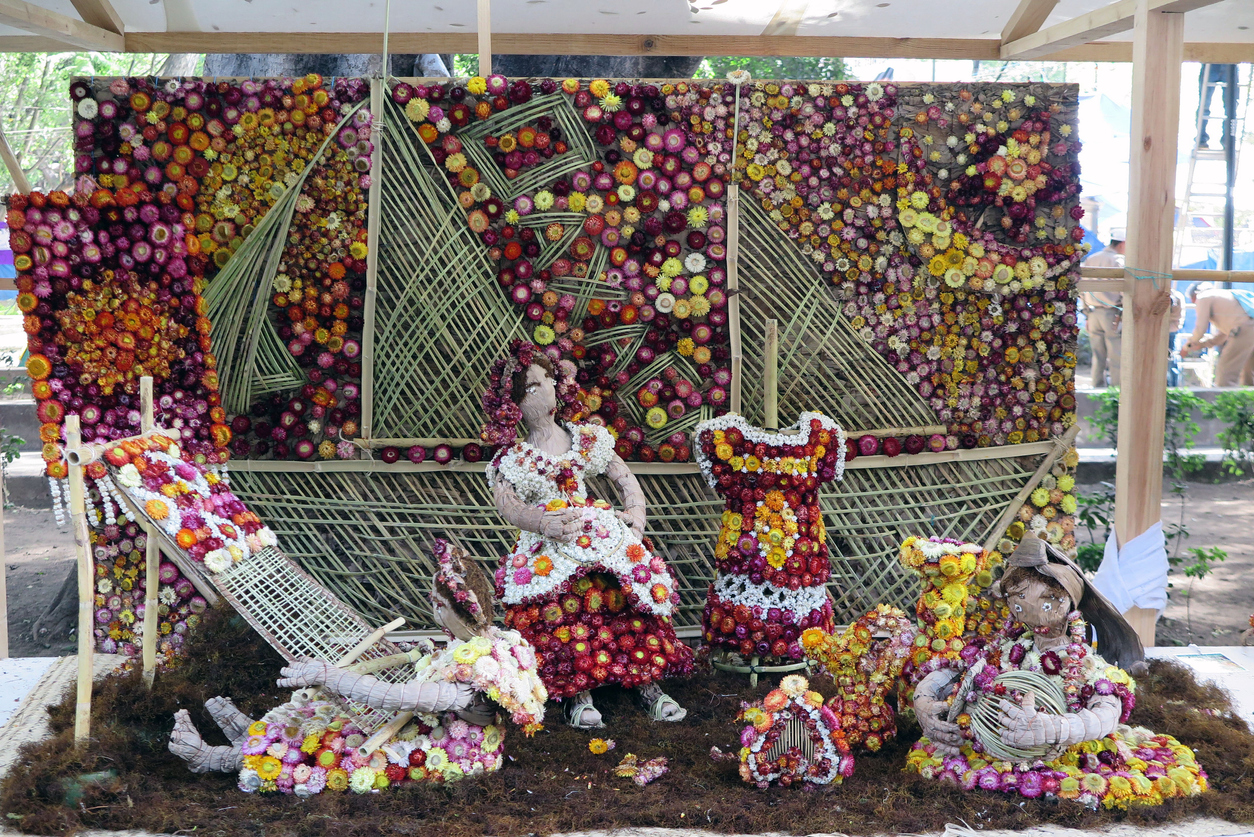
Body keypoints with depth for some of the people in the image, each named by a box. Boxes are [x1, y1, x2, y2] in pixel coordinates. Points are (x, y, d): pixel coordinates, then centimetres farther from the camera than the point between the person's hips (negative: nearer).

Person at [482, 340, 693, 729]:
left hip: (599, 528, 3)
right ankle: (579, 692, -26)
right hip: (548, 542, -3)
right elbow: (506, 503, -8)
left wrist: (636, 511, 0)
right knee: (566, 593, -33)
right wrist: (544, 523, -26)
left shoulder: (587, 438, 18)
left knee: (633, 579, -24)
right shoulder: (510, 457, 8)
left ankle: (648, 683, -18)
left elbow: (625, 477, 20)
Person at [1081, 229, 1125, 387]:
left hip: (1093, 314, 6)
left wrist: (1086, 315, 16)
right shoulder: (1118, 261, -7)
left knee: (1098, 356, 10)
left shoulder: (1090, 260, 12)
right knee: (1117, 358, -1)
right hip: (1112, 314, -6)